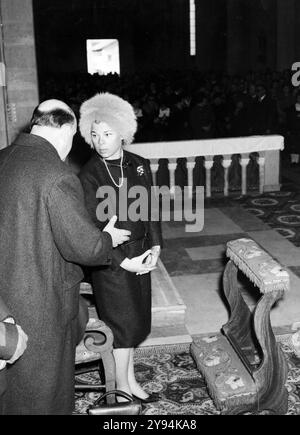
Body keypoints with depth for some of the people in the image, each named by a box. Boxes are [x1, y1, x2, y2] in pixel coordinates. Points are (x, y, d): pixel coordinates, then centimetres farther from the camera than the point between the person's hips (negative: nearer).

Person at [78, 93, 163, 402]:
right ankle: (124, 385, 23)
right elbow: (92, 229, -14)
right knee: (124, 322, 5)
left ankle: (128, 378, 32)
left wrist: (155, 246, -4)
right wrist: (123, 261, -16)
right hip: (110, 260, -5)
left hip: (140, 254, 5)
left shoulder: (139, 165, 2)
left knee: (135, 321, 14)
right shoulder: (88, 176, -13)